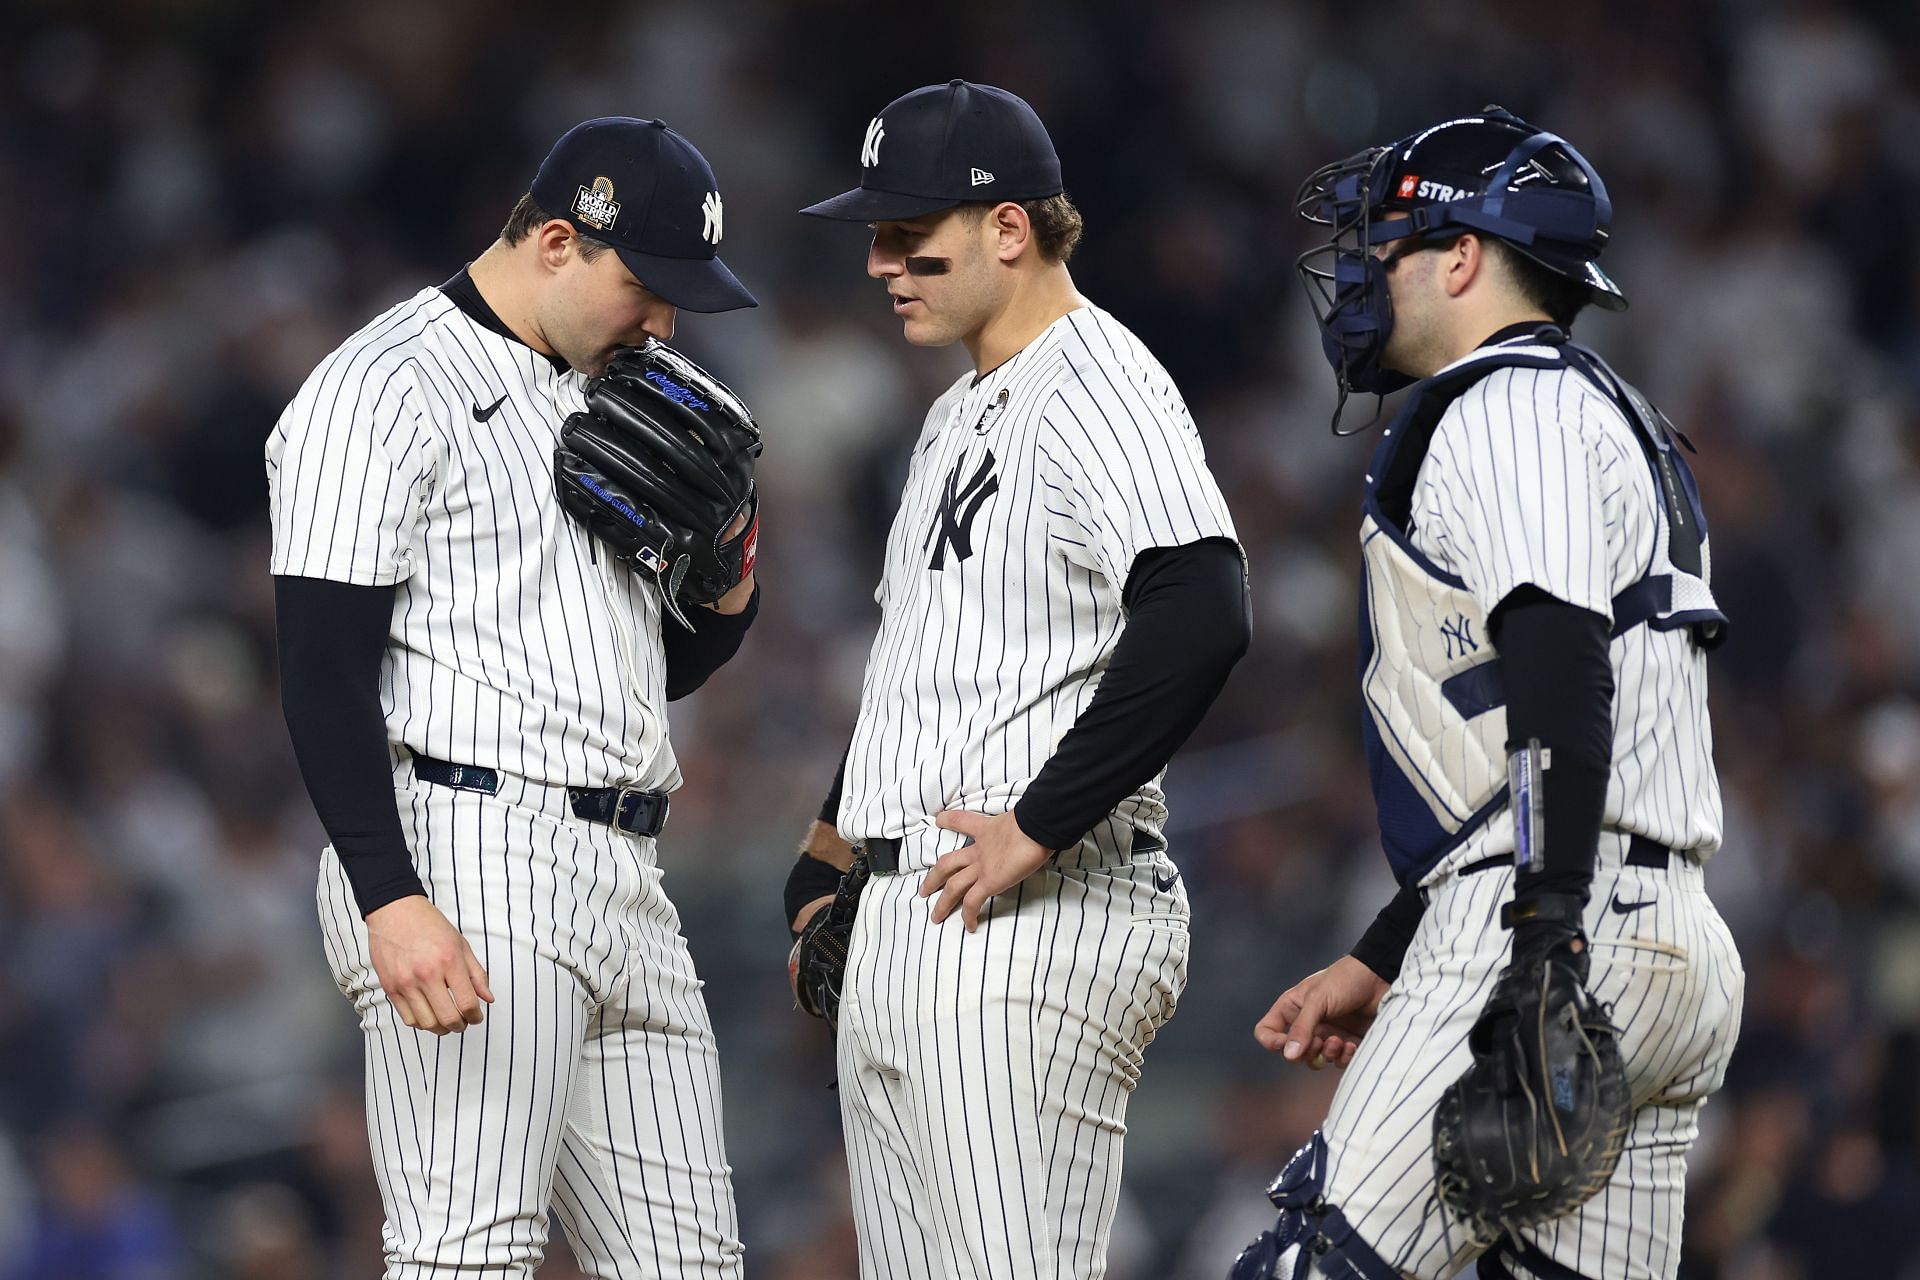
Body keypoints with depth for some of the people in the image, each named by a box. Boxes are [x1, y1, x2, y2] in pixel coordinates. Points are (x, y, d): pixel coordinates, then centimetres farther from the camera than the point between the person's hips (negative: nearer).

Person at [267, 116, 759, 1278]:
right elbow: (324, 668, -14)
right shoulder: (386, 389, -5)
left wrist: (730, 590, 5)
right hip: (462, 865, -9)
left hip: (625, 880, 9)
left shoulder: (608, 405, 22)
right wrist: (391, 901, -24)